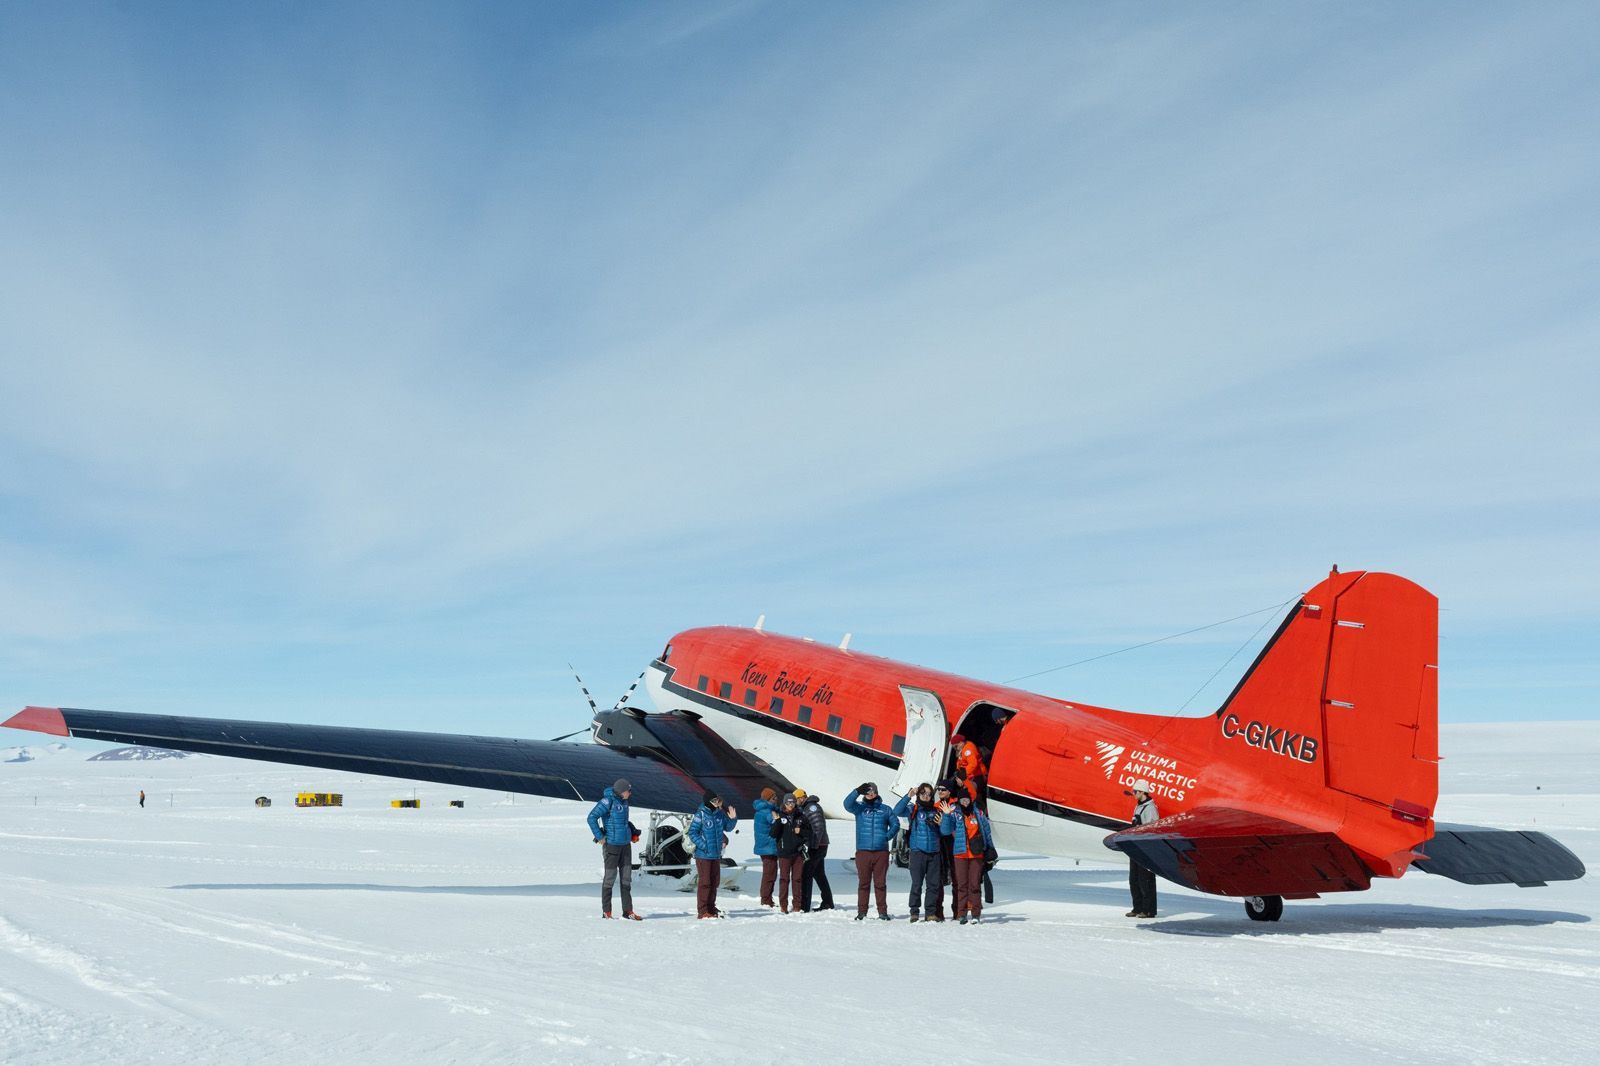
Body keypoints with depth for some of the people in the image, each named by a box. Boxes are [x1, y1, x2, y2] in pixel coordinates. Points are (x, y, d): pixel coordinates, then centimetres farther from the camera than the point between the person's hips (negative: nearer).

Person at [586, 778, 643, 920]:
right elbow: (592, 818, -18)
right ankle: (606, 912, 8)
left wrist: (633, 831, 12)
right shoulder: (608, 801, -15)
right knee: (610, 877, -1)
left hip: (625, 843, 8)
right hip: (612, 844, -8)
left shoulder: (623, 801, 9)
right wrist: (599, 837, -17)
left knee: (627, 877, 9)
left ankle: (628, 911, 14)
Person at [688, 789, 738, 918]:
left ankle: (711, 908, 22)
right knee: (704, 882, -4)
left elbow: (727, 827, 19)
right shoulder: (700, 815, -12)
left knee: (715, 881, 12)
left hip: (716, 854, 6)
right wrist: (703, 845, -18)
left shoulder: (720, 814, 6)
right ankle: (703, 911, 0)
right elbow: (692, 833, -12)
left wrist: (733, 819, 0)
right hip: (703, 854, -6)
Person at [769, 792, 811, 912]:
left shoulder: (801, 817, 8)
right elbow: (773, 834, -6)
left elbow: (809, 833, 11)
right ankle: (783, 905, 4)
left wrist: (800, 832, -6)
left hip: (798, 853, 2)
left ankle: (797, 905, 11)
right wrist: (776, 821, -17)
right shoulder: (779, 816, 2)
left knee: (797, 879, 5)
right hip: (784, 852, -2)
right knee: (784, 879, 0)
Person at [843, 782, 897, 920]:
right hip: (863, 851, 0)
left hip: (881, 851, 1)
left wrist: (888, 836, -3)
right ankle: (861, 911, 6)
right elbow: (847, 804, -11)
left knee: (881, 883, 3)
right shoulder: (859, 808, 8)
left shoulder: (885, 809, 11)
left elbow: (895, 824, 13)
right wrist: (858, 791, -21)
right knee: (863, 883, 1)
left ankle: (882, 911, 8)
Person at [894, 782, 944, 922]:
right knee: (917, 883, -4)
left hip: (934, 852, 3)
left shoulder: (936, 811, 13)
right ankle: (914, 912, 1)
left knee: (934, 884, 3)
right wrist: (908, 796, -20)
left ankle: (931, 912, 9)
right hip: (918, 851, -3)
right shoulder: (913, 809, 5)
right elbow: (897, 811, -14)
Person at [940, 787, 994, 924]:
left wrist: (991, 850, 16)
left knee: (975, 884, -1)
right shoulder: (954, 814, 5)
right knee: (962, 883, -1)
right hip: (961, 853, -1)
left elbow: (987, 833, 17)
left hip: (977, 854, 1)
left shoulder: (979, 814, 10)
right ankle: (962, 914, 2)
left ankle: (976, 913, 2)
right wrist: (946, 815, -18)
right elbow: (945, 831, -7)